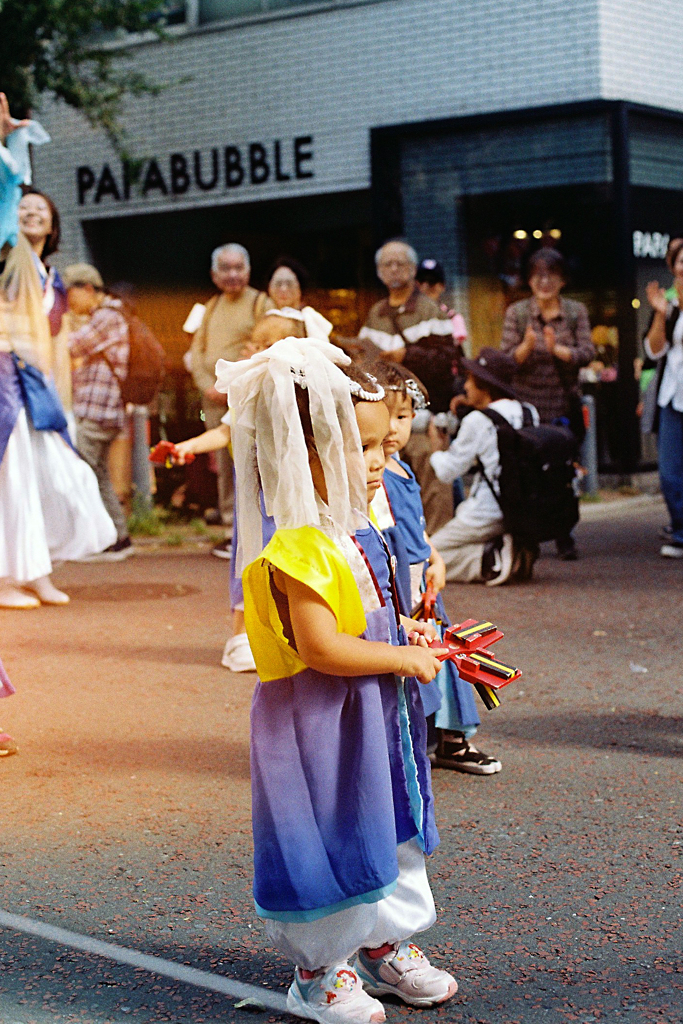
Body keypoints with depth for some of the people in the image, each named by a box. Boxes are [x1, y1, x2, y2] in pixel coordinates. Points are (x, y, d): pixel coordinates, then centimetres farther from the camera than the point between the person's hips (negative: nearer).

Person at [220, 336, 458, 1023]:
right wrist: (403, 658, -21)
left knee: (389, 828, 20)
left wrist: (405, 629, 6)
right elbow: (321, 647, -29)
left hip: (375, 710, 10)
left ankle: (385, 944, 38)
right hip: (320, 718, -10)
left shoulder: (357, 533, 7)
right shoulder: (299, 550, -25)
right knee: (330, 837, 2)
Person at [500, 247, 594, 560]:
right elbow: (506, 360, -2)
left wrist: (557, 349, -22)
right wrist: (526, 347, -23)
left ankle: (564, 538, 10)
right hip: (527, 404, -1)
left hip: (565, 405, 1)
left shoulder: (576, 312, 6)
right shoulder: (516, 312, 4)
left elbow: (587, 353, -4)